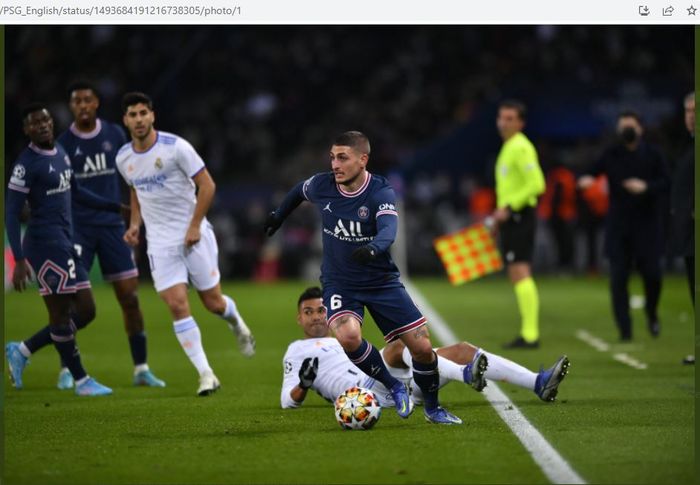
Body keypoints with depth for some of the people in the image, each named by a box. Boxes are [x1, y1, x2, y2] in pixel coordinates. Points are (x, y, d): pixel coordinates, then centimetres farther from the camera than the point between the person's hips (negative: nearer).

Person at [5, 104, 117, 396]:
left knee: (85, 311, 10)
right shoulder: (27, 164, -12)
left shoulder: (60, 152, 14)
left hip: (65, 245, 9)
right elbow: (11, 213, -14)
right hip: (45, 245, -9)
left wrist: (117, 208, 29)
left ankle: (22, 351, 20)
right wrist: (19, 260, -20)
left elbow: (75, 192, 29)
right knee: (60, 314, -3)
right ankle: (81, 380, 7)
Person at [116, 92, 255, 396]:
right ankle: (205, 374, -7)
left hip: (194, 234, -3)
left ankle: (237, 324, 41)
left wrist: (195, 226, -14)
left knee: (213, 302, 4)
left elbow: (207, 185, -9)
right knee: (177, 306, -11)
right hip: (160, 242, 3)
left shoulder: (175, 147, -12)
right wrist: (135, 223, 7)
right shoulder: (124, 159, 3)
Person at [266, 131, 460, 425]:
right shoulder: (322, 186, -8)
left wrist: (372, 248, -58)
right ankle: (393, 388, -6)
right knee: (347, 336, -31)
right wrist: (279, 215, 31)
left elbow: (388, 230, -37)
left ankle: (432, 408, 22)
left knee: (422, 347, -7)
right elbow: (299, 191, 18)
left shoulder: (382, 193, -18)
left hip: (381, 280, -1)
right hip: (339, 283, 1)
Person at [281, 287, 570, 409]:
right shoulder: (298, 351, 16)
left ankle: (538, 383, -18)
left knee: (462, 350, -6)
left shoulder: (340, 343, 37)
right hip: (369, 388, -7)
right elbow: (288, 401, 6)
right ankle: (465, 374, -54)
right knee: (400, 345, -33)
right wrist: (303, 384, -16)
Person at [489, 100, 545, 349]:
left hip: (519, 216, -10)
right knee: (516, 276, 10)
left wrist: (509, 208, -21)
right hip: (510, 218, 10)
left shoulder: (521, 147, -13)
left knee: (520, 273, -14)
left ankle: (530, 334, -17)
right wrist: (500, 213, 20)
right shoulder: (508, 147, 18)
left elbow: (536, 184, -21)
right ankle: (528, 332, 11)